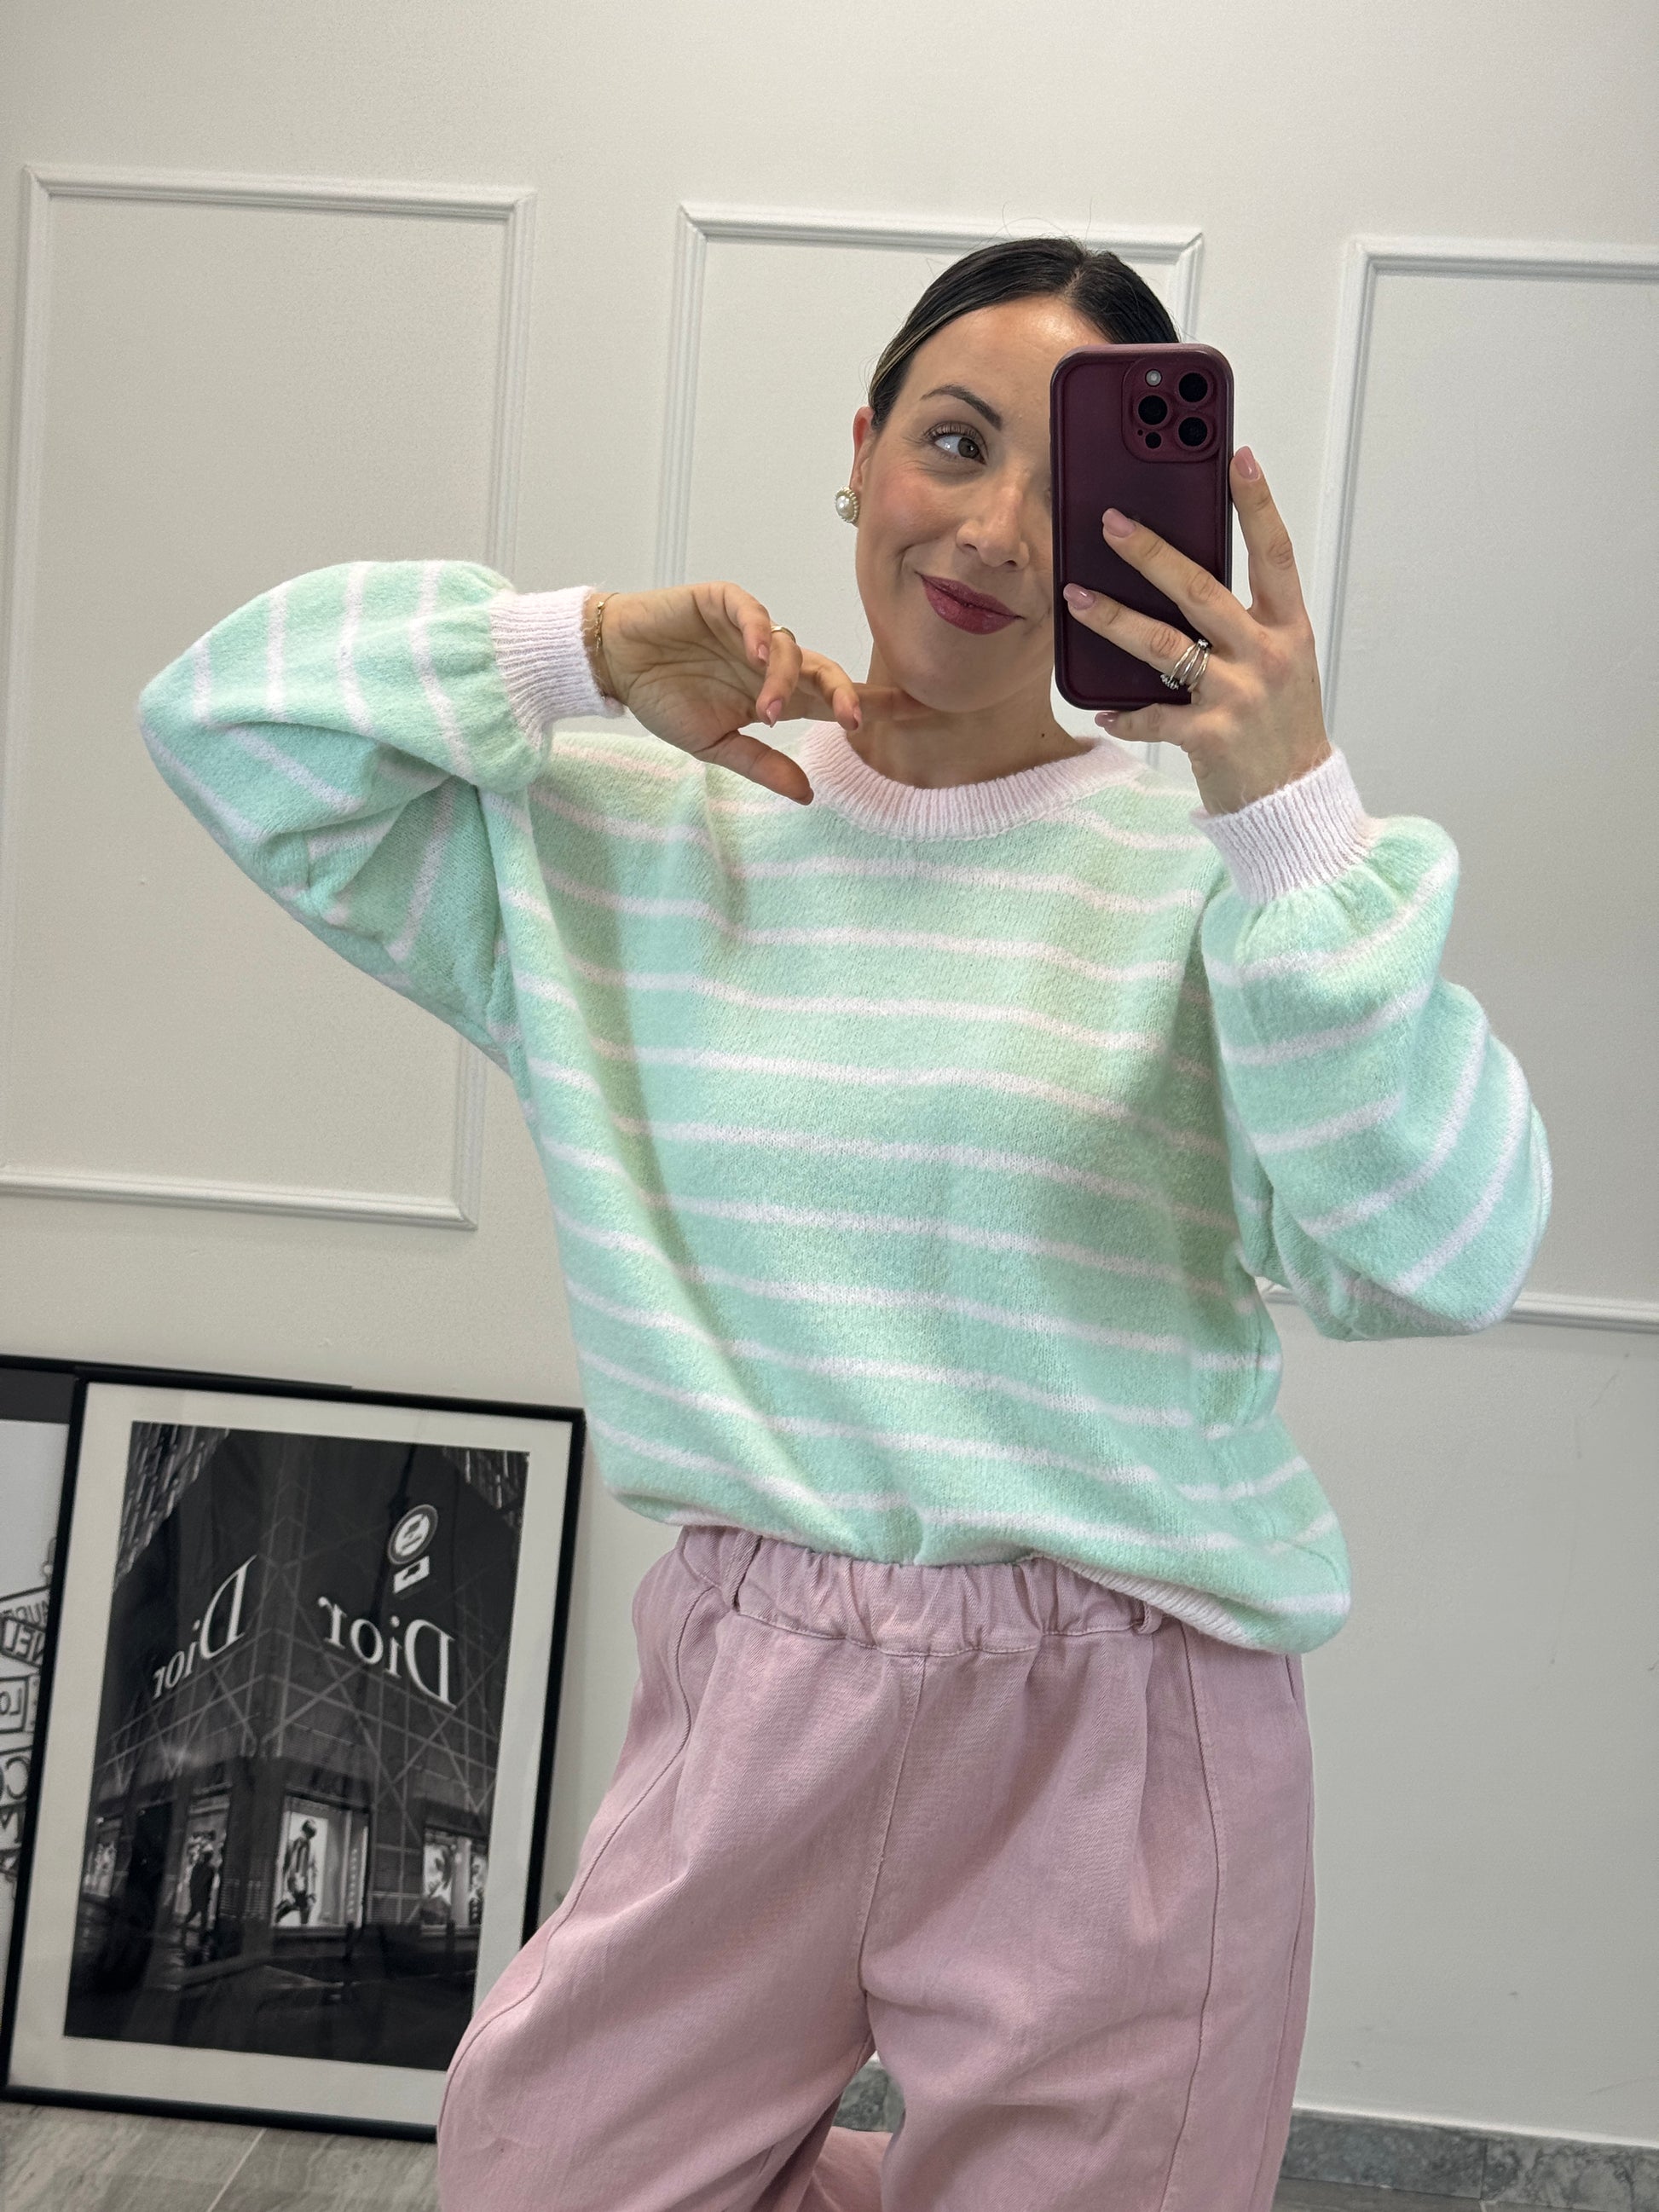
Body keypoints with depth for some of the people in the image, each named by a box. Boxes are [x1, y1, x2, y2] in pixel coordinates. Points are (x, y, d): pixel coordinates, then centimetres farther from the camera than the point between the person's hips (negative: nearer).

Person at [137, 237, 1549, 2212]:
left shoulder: (1208, 850, -8)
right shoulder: (638, 833, 4)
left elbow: (1438, 1261, -19)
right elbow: (224, 717, 5)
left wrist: (1299, 818, -31)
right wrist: (584, 653, -7)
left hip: (1115, 1744, -3)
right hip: (744, 1700, 4)